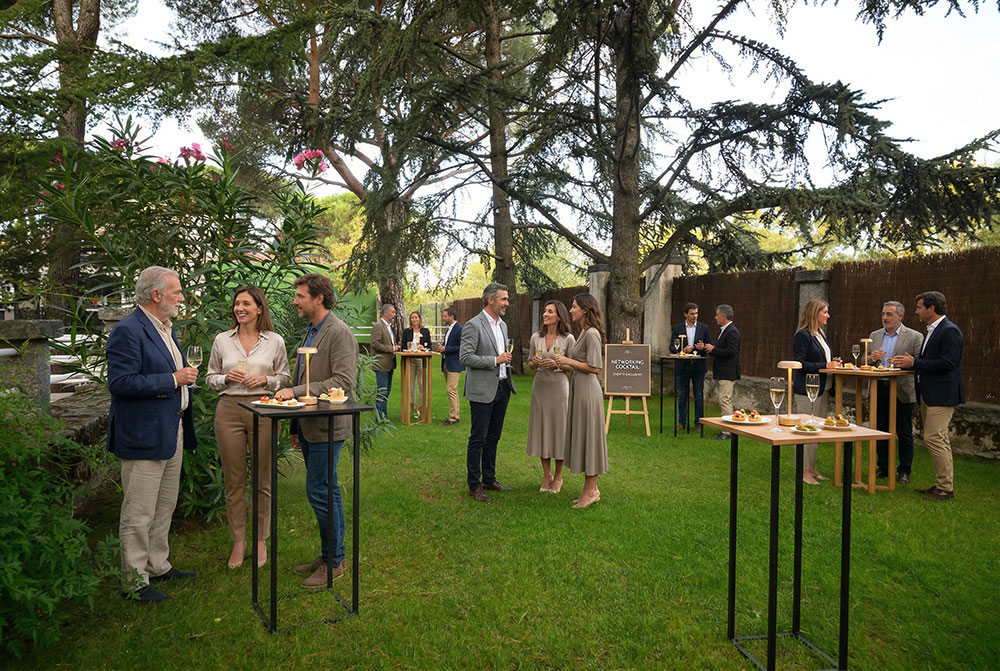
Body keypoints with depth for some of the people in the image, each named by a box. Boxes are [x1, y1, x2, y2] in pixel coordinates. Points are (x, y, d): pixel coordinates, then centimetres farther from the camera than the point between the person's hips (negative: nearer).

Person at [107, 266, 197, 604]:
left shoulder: (166, 328, 14)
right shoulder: (128, 331, -16)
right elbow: (120, 383, -23)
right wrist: (173, 379, -21)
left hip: (172, 432, 10)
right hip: (144, 436, -10)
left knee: (164, 507, 19)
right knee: (139, 513, 1)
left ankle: (158, 566, 33)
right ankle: (134, 581, 14)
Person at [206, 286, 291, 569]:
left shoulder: (275, 341, 3)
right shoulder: (222, 340, 6)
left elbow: (285, 378, 9)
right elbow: (210, 377, 13)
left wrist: (266, 380, -10)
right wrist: (226, 378, -7)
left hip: (263, 411, -1)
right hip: (229, 410, 1)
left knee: (263, 480, 6)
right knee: (234, 480, 7)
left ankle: (261, 540, 22)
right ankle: (238, 541, 21)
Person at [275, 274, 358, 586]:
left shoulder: (339, 333, -14)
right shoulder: (310, 333, 16)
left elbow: (343, 381, -22)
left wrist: (296, 391, -23)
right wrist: (295, 427, 20)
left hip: (327, 427, -9)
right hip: (309, 426, 9)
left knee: (319, 491, -6)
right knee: (327, 491, 15)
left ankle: (333, 562, 8)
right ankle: (330, 554, 26)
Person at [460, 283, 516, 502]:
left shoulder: (502, 325, 14)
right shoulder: (473, 325, -12)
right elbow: (465, 357, -19)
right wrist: (495, 360, -18)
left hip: (501, 388, 8)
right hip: (482, 390, -8)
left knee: (493, 437, 15)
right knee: (478, 439, -1)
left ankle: (489, 479, 26)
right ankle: (474, 486, 9)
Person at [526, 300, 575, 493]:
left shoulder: (568, 339, -4)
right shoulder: (536, 337, 5)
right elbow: (530, 365, 13)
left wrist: (557, 364, -16)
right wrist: (535, 362, -10)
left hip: (559, 387, -3)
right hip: (540, 386, 3)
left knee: (559, 428, 2)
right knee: (541, 428, 6)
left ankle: (558, 477, 17)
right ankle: (546, 475, 20)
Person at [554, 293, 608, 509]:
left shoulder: (592, 334, -15)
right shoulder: (583, 332, 15)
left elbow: (595, 368, -20)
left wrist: (569, 361, -14)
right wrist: (563, 365, 10)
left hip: (588, 391, -10)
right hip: (578, 389, 10)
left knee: (588, 437, -3)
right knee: (581, 437, 13)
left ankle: (591, 491, 7)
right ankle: (590, 489, 21)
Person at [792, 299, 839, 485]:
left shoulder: (820, 335, 16)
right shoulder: (802, 335, -12)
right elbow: (800, 363, -17)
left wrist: (833, 361, 6)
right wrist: (825, 365, -18)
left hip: (821, 389, 9)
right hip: (806, 389, -9)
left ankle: (811, 467, 22)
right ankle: (803, 470, 3)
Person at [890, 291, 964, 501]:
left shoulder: (950, 331, -14)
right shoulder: (932, 331, 17)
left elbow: (947, 363, -23)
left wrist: (914, 363, -18)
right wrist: (909, 362, 6)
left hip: (942, 395, -10)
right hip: (929, 395, 10)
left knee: (934, 438, -10)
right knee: (939, 439, 14)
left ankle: (946, 488, -2)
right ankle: (943, 483, 23)